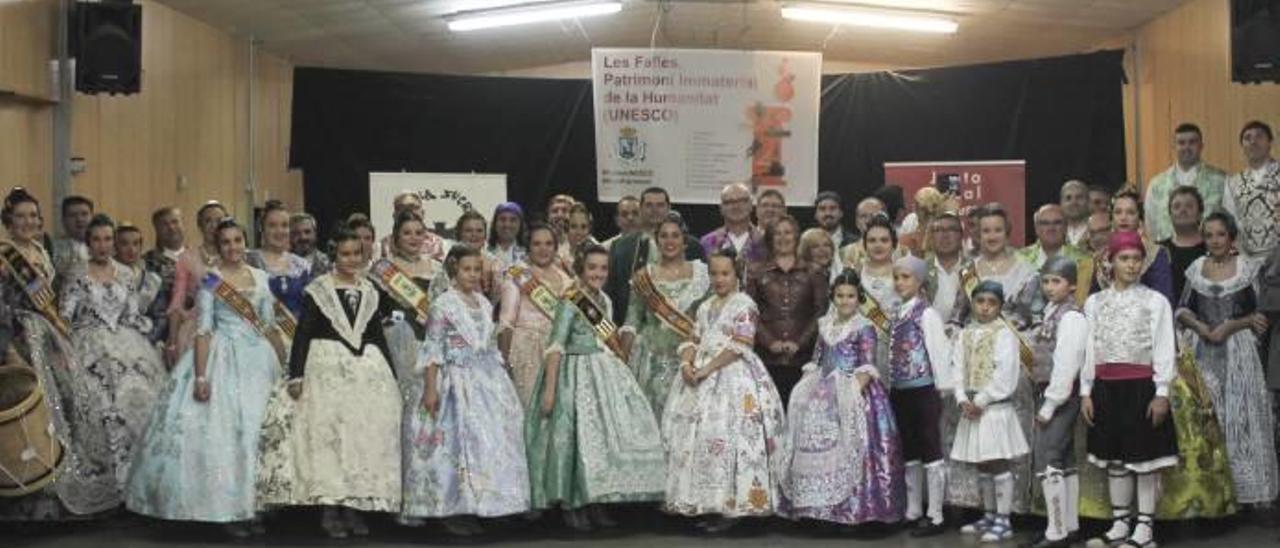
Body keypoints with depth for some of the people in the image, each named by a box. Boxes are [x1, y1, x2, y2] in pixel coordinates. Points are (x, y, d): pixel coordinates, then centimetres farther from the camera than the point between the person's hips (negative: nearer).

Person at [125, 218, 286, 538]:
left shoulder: (260, 277, 10)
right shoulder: (210, 282, -3)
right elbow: (203, 331, -8)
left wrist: (284, 364, 10)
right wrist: (201, 376, -16)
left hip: (258, 359, 4)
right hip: (223, 360, -4)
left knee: (257, 430, 4)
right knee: (222, 430, -6)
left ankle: (251, 506, 12)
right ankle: (228, 510, -1)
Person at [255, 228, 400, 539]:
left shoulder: (370, 291, 12)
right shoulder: (318, 290, -1)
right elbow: (302, 334, -4)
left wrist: (391, 376, 14)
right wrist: (295, 375, -11)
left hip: (368, 370, 4)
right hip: (327, 369, -4)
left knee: (366, 436, 3)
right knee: (328, 436, -6)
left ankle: (355, 507, 10)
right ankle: (329, 510, -1)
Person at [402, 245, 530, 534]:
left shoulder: (485, 303, 12)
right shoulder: (443, 303, -6)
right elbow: (433, 348, -9)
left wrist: (500, 381, 17)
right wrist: (430, 388, -13)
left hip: (488, 380, 7)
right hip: (458, 381, -6)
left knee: (490, 440, 5)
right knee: (458, 441, -7)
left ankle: (472, 510, 13)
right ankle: (453, 512, 1)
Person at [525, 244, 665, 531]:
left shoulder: (604, 300, 11)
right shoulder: (570, 303, -11)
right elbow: (556, 345, -15)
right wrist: (549, 388, -21)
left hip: (605, 373, 8)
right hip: (577, 375, -7)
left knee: (609, 431, 6)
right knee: (578, 435, -7)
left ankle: (595, 504, 14)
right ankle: (571, 506, 4)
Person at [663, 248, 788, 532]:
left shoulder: (744, 305, -4)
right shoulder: (705, 307, 19)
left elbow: (738, 347, -13)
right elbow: (692, 340, 14)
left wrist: (707, 369, -18)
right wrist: (686, 364, -8)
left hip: (734, 377, -7)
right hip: (701, 377, 7)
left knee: (725, 435, -14)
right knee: (694, 434, 2)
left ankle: (728, 507, -10)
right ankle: (705, 504, 7)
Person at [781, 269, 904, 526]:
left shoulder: (864, 328, -4)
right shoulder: (825, 325, 15)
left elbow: (867, 367, -12)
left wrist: (853, 391, -24)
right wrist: (806, 387, 7)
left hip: (852, 392, -6)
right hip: (824, 392, 6)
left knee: (848, 447, -13)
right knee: (816, 445, 4)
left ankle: (852, 505, -8)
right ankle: (818, 503, 12)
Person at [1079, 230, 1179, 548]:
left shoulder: (1155, 301, 0)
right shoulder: (1095, 302, 10)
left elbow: (1164, 350, -4)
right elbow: (1089, 349, 9)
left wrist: (1161, 393, -10)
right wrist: (1086, 392, 5)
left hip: (1141, 385, -4)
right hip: (1106, 387, 4)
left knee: (1144, 456, -1)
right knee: (1113, 457, 10)